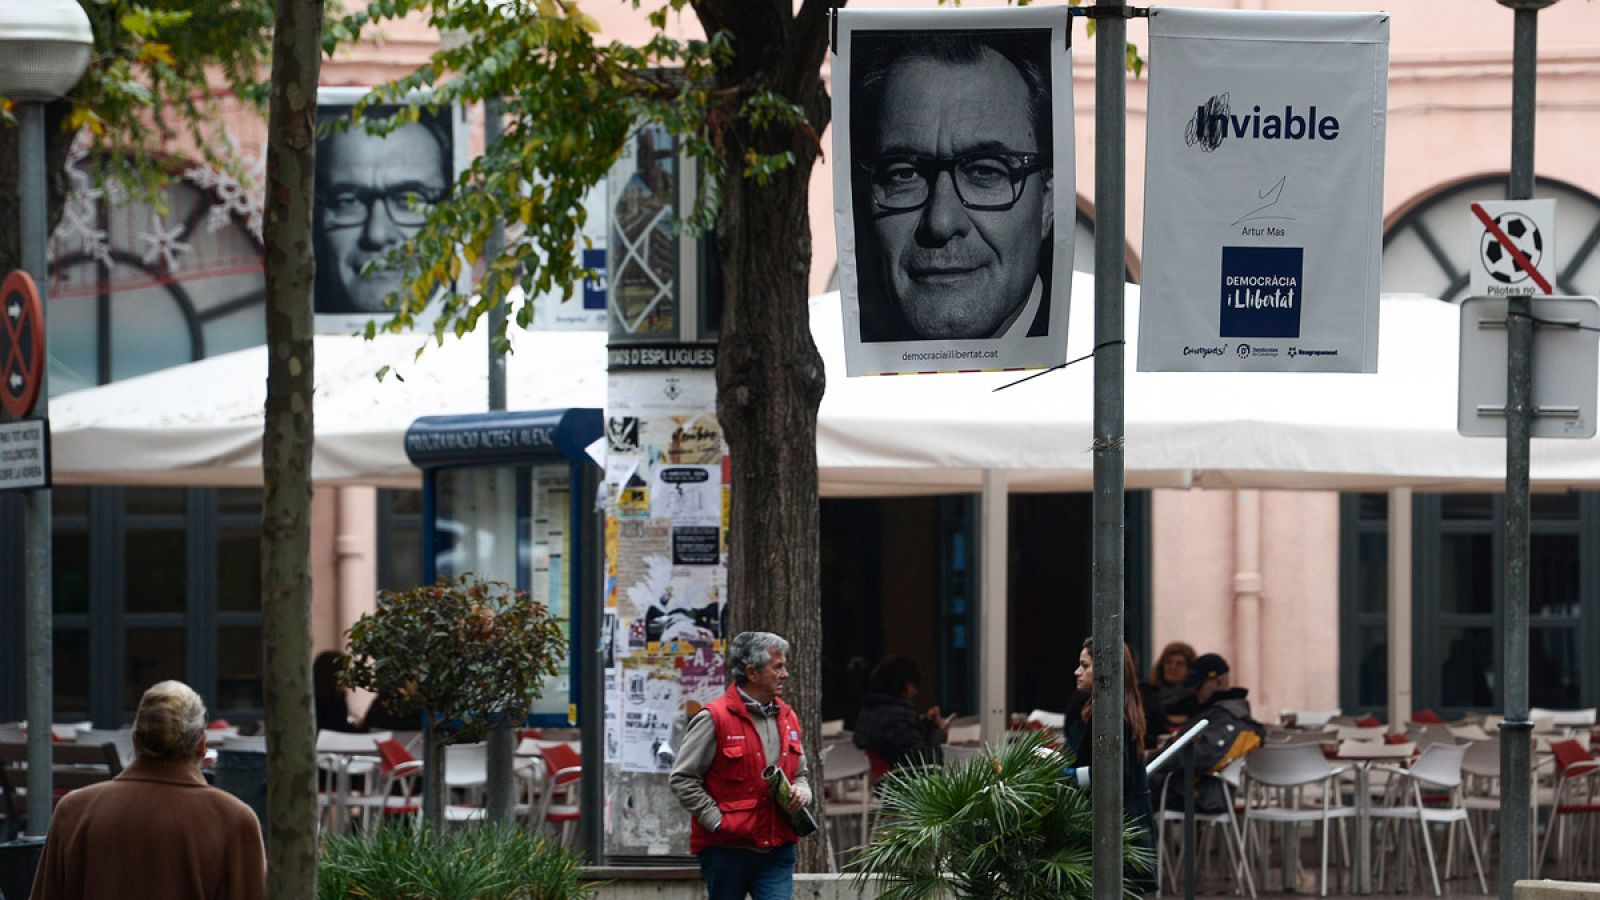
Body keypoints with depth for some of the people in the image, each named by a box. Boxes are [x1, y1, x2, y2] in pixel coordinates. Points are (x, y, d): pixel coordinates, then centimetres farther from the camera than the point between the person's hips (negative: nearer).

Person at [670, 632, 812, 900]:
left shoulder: (788, 719, 13)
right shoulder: (714, 718, -8)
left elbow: (800, 773, 28)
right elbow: (682, 779, -8)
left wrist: (801, 791, 4)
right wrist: (716, 820, -12)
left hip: (777, 848, 5)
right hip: (727, 848, -5)